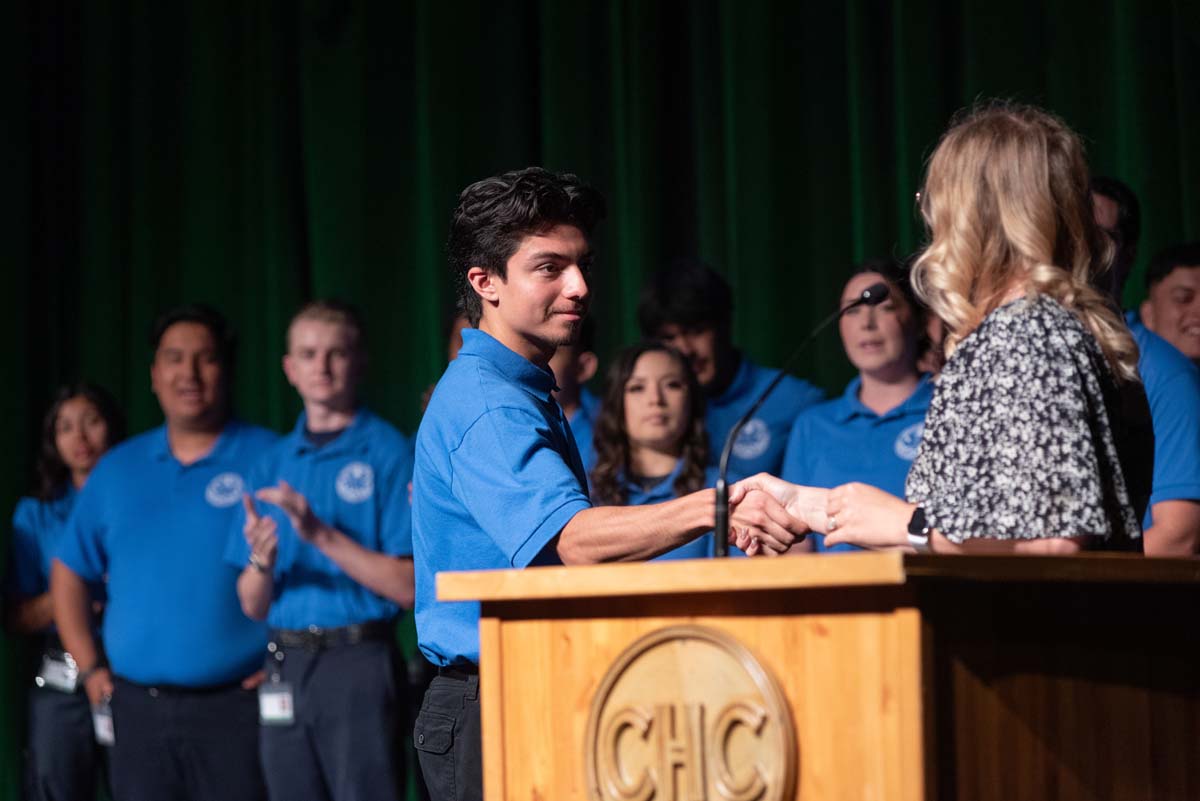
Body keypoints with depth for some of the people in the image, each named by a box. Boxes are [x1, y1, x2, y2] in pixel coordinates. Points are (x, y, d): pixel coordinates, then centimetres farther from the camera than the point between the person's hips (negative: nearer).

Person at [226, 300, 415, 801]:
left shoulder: (389, 453, -1)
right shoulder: (272, 466, 14)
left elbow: (408, 587, -9)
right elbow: (253, 606, 13)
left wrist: (321, 534, -17)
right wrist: (261, 563, -9)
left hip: (359, 665, -5)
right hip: (286, 670, 5)